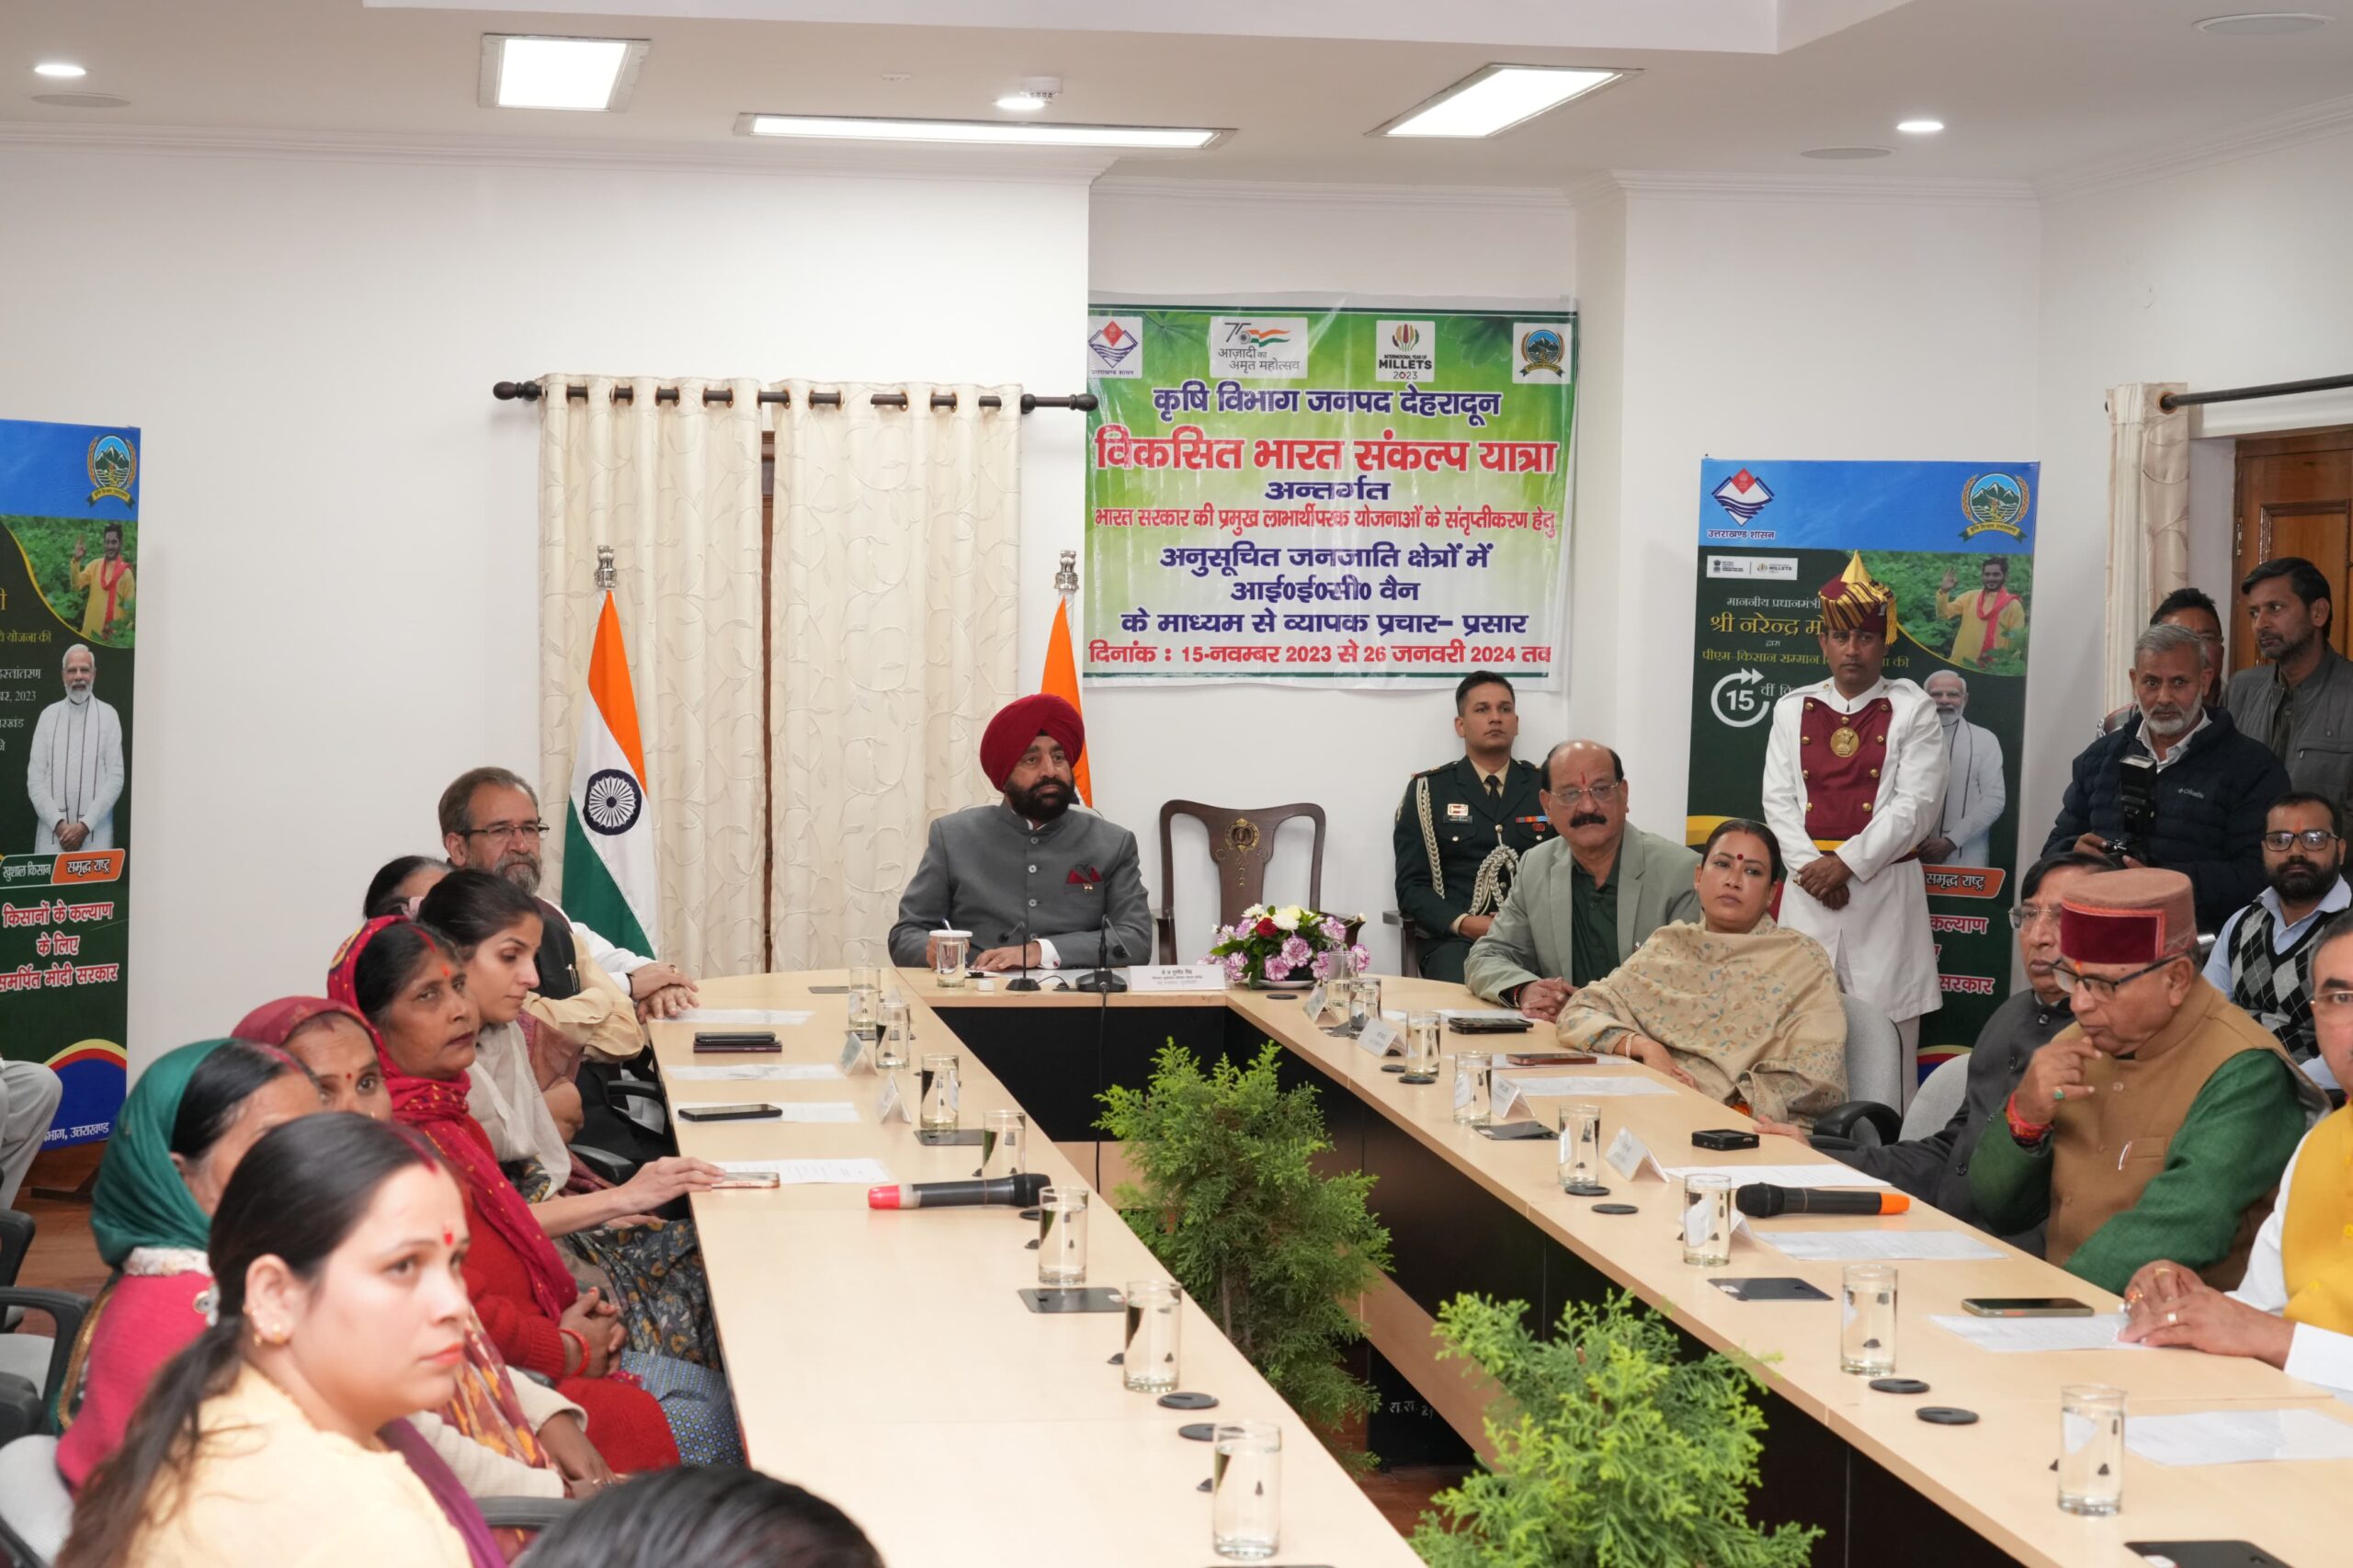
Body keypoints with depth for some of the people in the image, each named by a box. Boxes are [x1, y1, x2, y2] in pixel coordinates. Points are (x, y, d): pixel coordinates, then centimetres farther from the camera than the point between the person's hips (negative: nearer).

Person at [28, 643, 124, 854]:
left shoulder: (108, 715, 5)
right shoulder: (49, 716, 9)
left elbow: (115, 777, -1)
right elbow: (35, 779, 5)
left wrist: (85, 825, -10)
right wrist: (58, 823, -8)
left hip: (95, 834, -1)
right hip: (53, 831, 1)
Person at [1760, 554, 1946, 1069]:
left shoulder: (1911, 709, 4)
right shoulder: (1793, 709, 13)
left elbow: (1916, 805, -5)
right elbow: (1779, 800, 6)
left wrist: (1846, 863, -11)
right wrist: (1812, 870, -8)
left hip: (1885, 888, -3)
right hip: (1808, 890, 3)